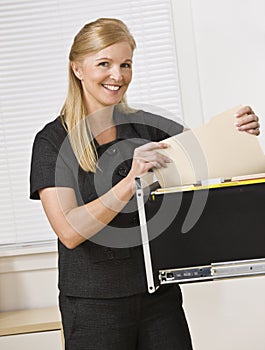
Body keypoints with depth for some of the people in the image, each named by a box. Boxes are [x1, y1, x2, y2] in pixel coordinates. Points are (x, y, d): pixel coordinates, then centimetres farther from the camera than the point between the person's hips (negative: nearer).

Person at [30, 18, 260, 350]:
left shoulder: (147, 126, 6)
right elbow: (69, 231, -18)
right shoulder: (53, 140, -7)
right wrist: (130, 182, -29)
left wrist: (241, 133, -21)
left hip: (160, 295, 3)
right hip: (95, 306, -3)